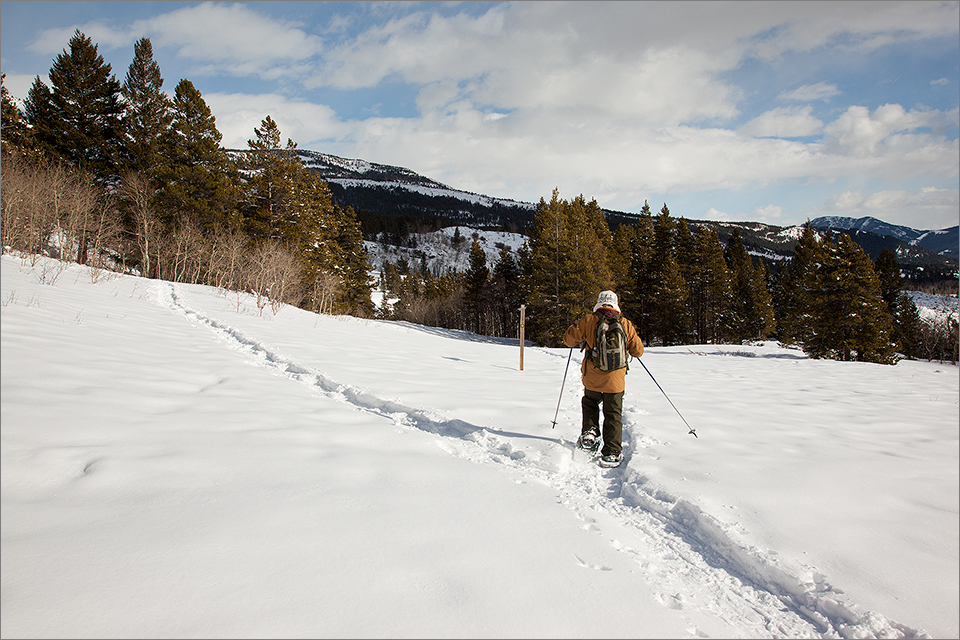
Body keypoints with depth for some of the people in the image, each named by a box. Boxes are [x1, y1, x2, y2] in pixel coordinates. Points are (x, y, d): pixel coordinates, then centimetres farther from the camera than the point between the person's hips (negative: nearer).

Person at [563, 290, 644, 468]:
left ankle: (589, 433, 11)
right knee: (613, 415, 8)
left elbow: (569, 339, -1)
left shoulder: (589, 321, -5)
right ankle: (611, 454, 5)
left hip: (592, 377, 0)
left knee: (590, 403, 28)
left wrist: (577, 331, 18)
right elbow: (638, 351, 7)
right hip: (615, 379, 0)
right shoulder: (626, 324, -1)